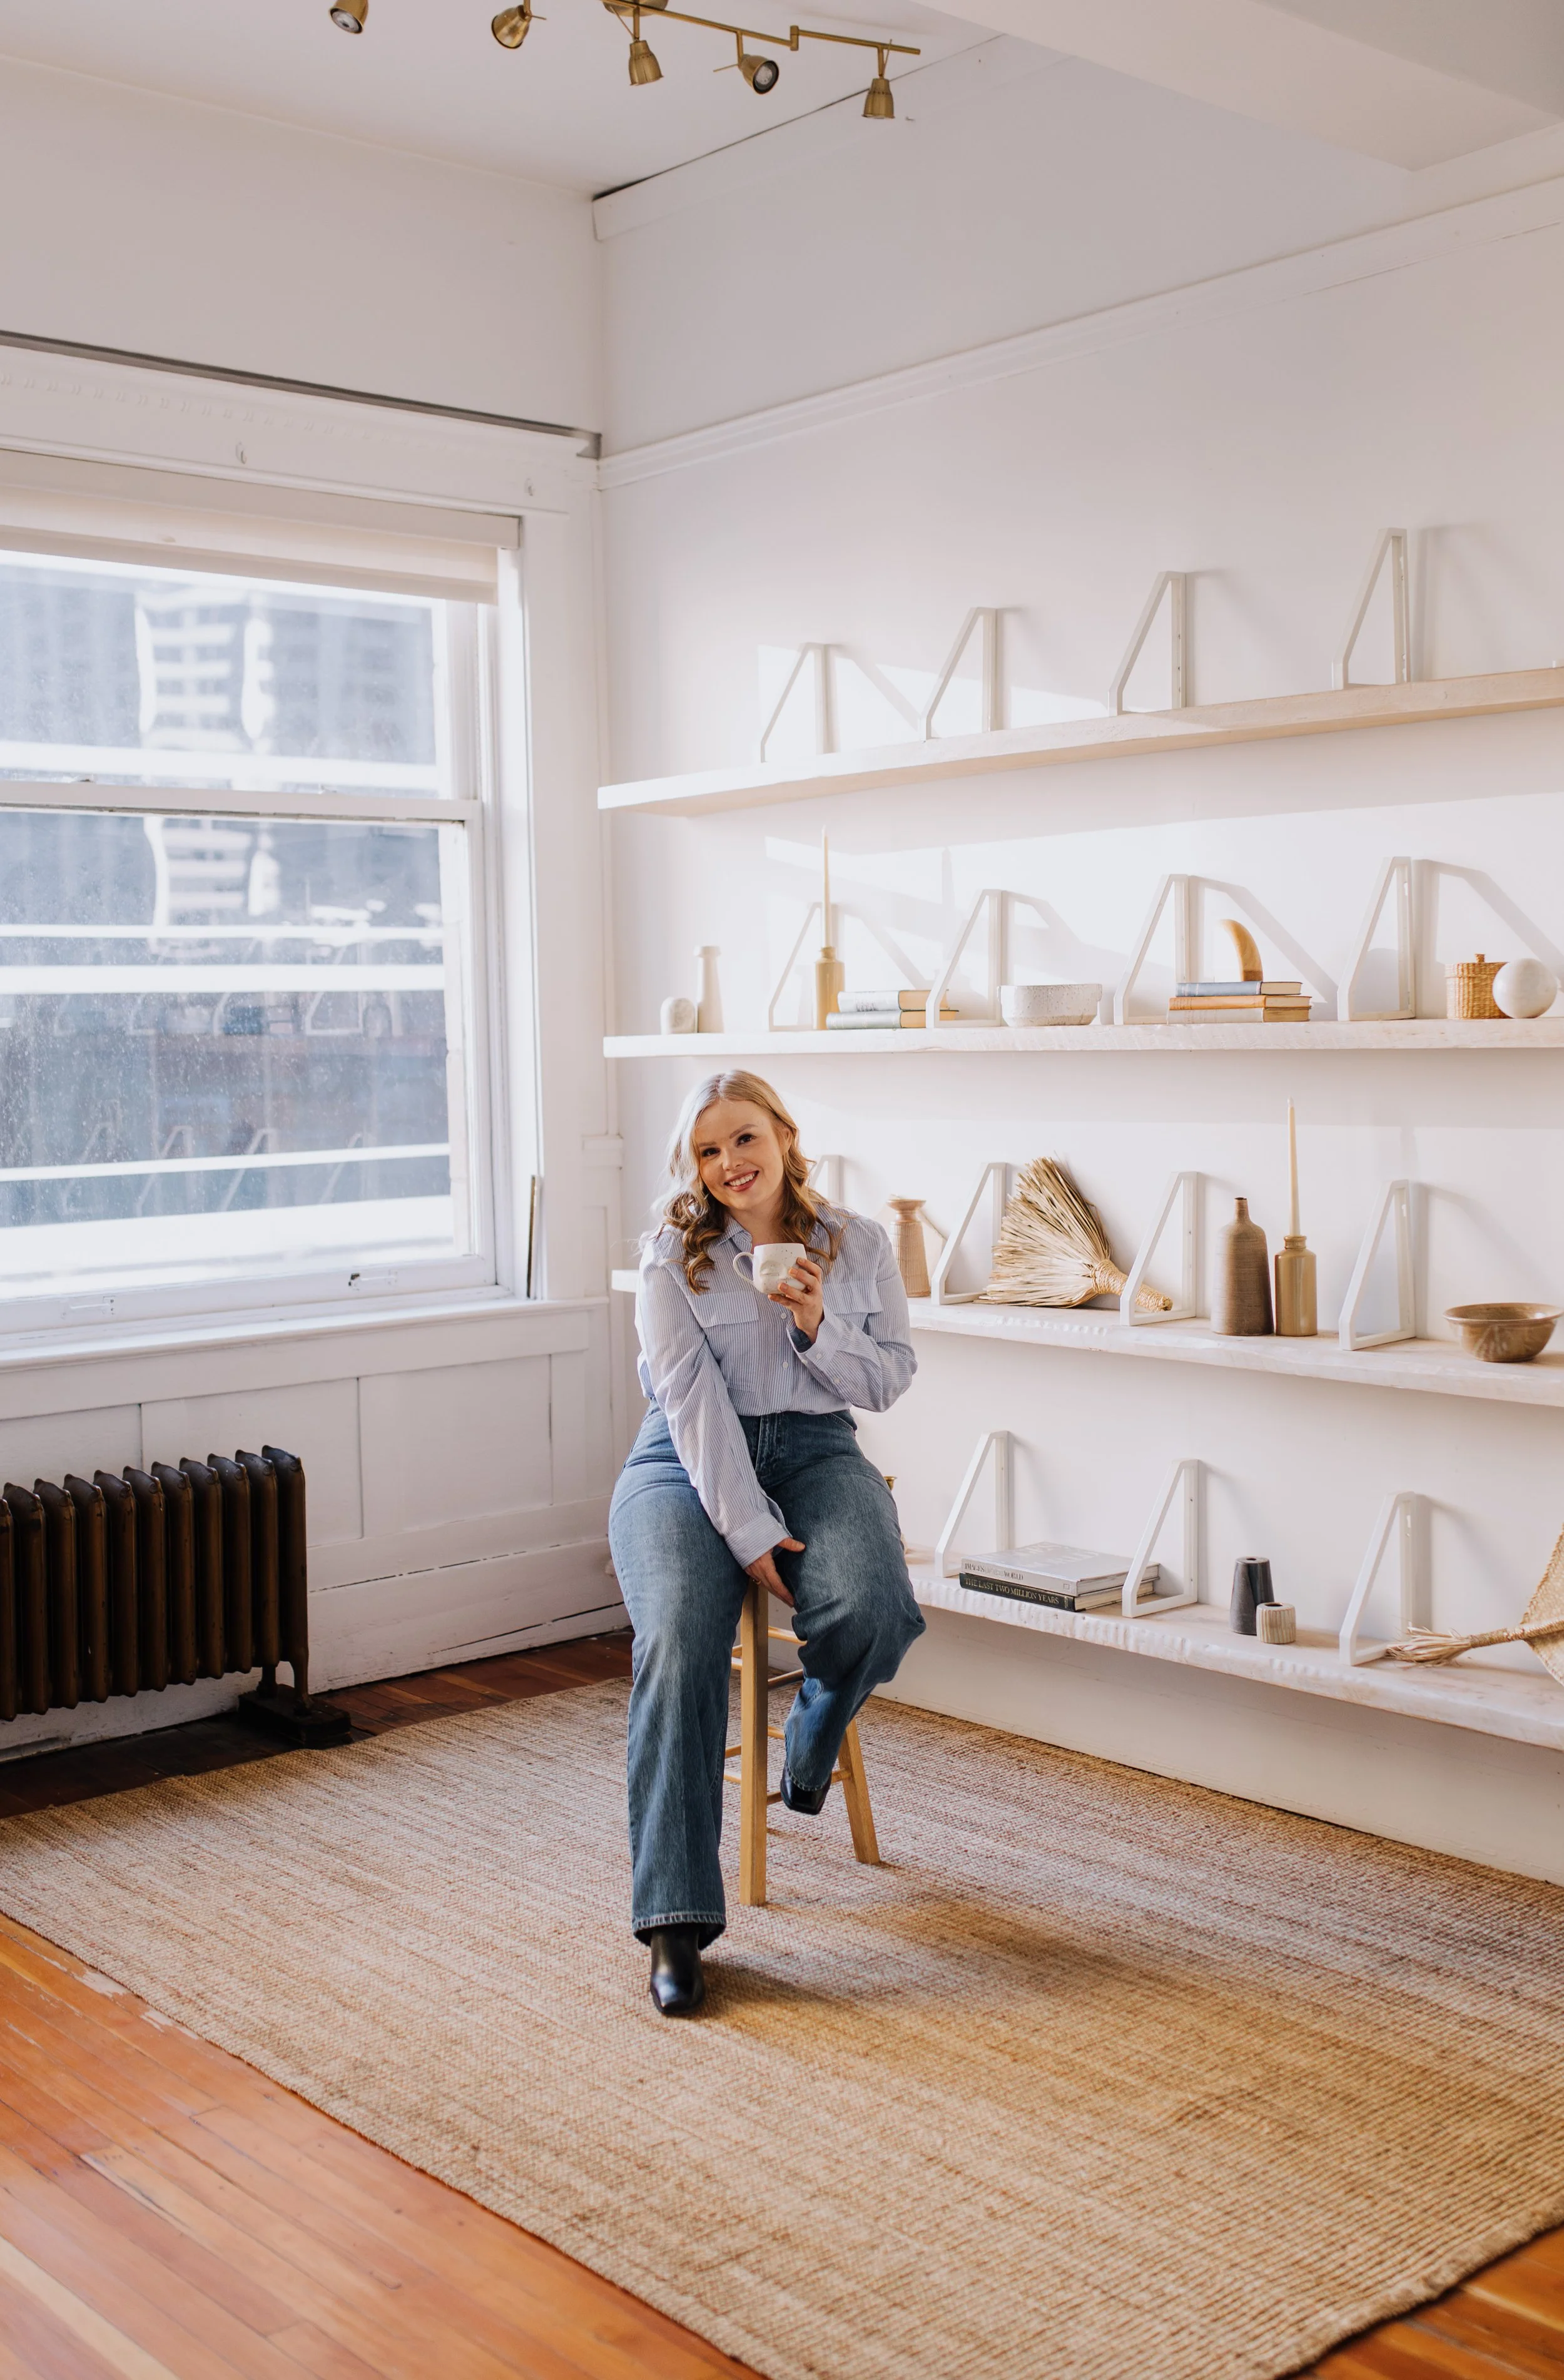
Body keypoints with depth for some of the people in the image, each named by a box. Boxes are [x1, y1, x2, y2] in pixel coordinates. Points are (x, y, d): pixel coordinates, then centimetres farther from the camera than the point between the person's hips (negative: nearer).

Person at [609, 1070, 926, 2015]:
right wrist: (750, 1532, -21)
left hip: (815, 1448, 2)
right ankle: (677, 1919, -27)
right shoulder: (673, 1257, -1)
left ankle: (813, 1739, 8)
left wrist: (818, 1328, -11)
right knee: (680, 1635, -31)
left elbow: (889, 1381, 9)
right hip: (689, 1461, -2)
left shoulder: (859, 1245, 7)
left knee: (871, 1608, -31)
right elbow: (694, 1401, -11)